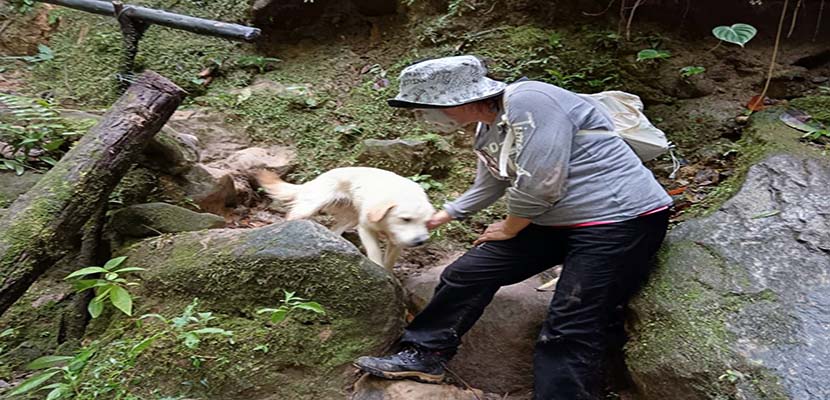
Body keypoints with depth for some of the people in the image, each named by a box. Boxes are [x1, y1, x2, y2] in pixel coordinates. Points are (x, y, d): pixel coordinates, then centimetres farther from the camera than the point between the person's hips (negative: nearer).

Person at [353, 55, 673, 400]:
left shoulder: (527, 103, -22)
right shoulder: (487, 131, 8)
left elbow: (537, 186, -25)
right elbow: (487, 187, 24)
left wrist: (509, 229, -6)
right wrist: (442, 215, 34)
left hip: (622, 218, -9)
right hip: (554, 220, 9)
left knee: (570, 333, -12)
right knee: (470, 272, 7)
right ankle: (423, 356, 20)